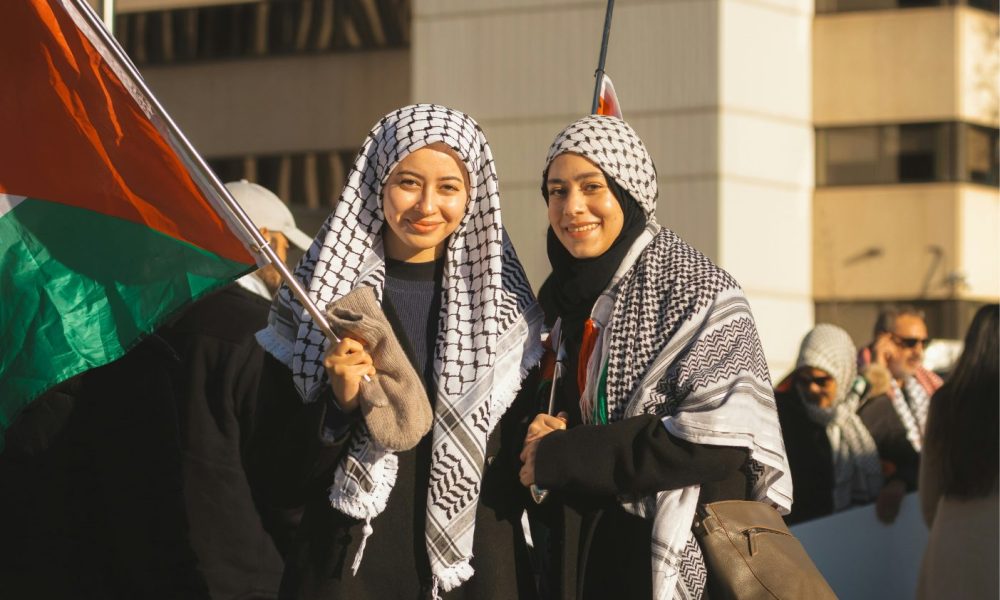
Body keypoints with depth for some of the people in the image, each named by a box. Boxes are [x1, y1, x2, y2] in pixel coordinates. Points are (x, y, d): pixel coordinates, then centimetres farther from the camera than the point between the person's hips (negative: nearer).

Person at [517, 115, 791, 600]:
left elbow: (720, 438, -21)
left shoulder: (697, 292, -12)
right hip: (578, 555, 6)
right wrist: (541, 433, -7)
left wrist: (561, 456, -18)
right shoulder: (559, 296, 8)